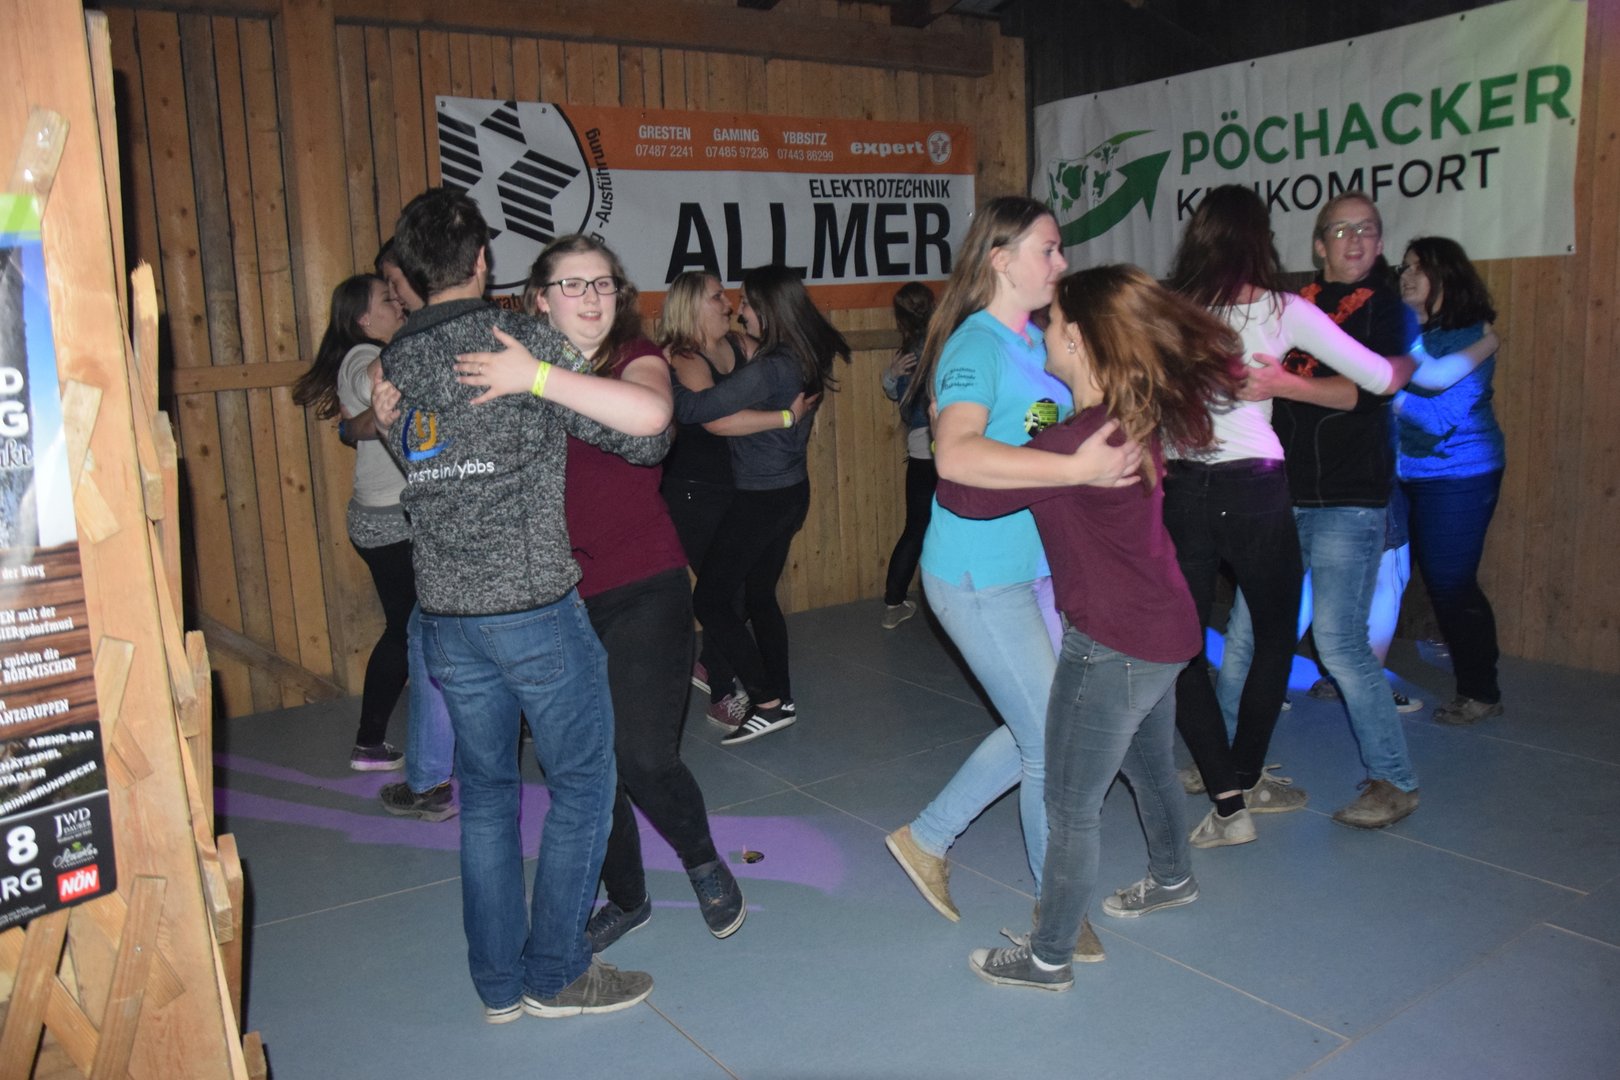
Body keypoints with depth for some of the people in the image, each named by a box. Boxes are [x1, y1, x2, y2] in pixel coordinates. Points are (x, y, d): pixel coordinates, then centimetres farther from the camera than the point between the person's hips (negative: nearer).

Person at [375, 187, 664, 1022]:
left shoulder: (392, 364, 9)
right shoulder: (520, 337, -8)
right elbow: (649, 424, -14)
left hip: (444, 613, 6)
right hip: (535, 603, -6)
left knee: (485, 793, 16)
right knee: (583, 782, 10)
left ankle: (500, 983, 25)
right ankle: (555, 972, 18)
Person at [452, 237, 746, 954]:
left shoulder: (637, 357, -7)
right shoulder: (509, 366, 5)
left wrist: (538, 378, -33)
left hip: (644, 592, -4)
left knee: (642, 756, -9)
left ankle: (703, 862, 25)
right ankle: (625, 898, 36)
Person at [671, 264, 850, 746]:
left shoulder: (770, 369, -23)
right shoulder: (803, 359, 4)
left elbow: (695, 409, -28)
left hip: (761, 499, -9)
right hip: (791, 492, 9)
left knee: (710, 600, -1)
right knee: (759, 595, 19)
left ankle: (769, 704, 2)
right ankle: (781, 696, 26)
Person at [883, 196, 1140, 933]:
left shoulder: (1037, 341, 9)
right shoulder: (977, 346, -18)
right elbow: (957, 455, -38)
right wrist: (1079, 468, -39)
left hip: (1034, 567, 9)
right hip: (980, 580, -9)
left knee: (1038, 728, 17)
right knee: (1057, 746, 1)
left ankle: (926, 839, 32)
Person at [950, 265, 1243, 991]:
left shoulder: (1078, 441, -28)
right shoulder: (1136, 419, 0)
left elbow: (963, 492, -26)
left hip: (1114, 646, -10)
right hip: (1164, 631, 10)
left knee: (1070, 805, 5)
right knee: (1148, 765, 31)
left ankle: (1048, 958, 21)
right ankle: (1172, 877, 56)